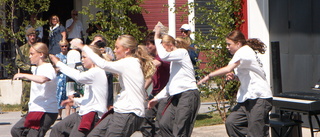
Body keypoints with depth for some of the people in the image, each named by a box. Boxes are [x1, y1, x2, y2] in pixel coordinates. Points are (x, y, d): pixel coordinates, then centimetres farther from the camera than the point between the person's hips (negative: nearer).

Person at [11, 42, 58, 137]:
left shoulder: (48, 69, -15)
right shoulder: (36, 69, 16)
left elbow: (42, 79, -40)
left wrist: (23, 75, -31)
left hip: (46, 112, -11)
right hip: (35, 110, 11)